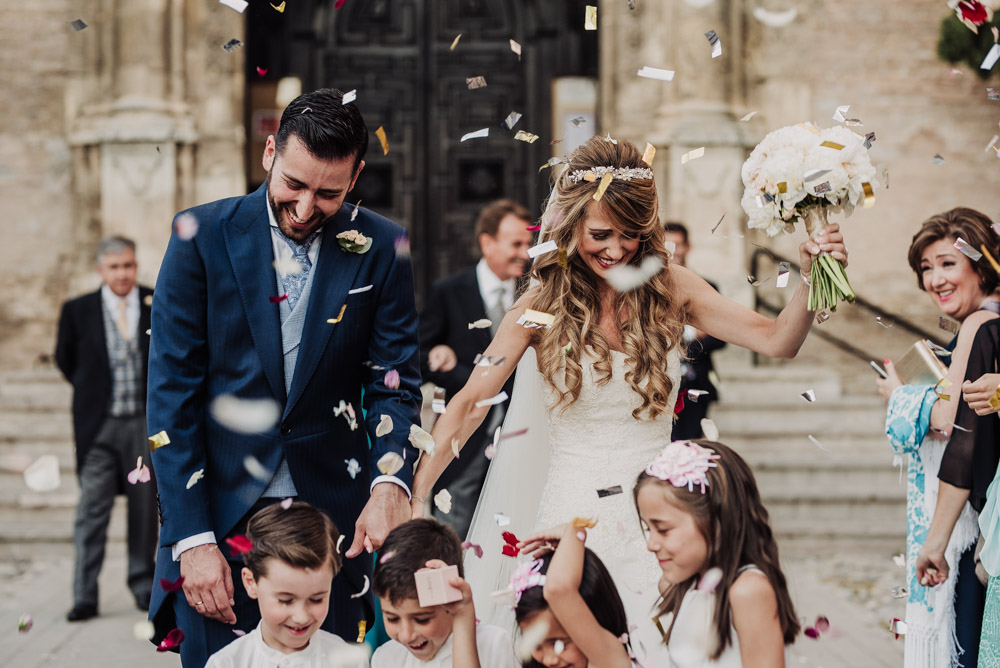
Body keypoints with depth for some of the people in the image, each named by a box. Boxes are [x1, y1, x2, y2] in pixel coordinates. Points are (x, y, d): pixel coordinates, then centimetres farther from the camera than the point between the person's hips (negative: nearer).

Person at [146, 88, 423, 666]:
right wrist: (192, 539, -13)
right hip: (218, 508, -1)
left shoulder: (381, 249, -1)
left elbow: (396, 383, 1)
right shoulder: (204, 235, -4)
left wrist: (392, 482, -20)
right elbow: (172, 393, -6)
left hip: (333, 509, 1)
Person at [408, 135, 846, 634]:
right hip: (572, 516, -1)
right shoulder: (543, 305, -4)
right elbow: (468, 406, -8)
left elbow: (777, 341, -4)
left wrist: (810, 280, -22)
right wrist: (414, 495, -19)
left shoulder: (668, 289, 1)